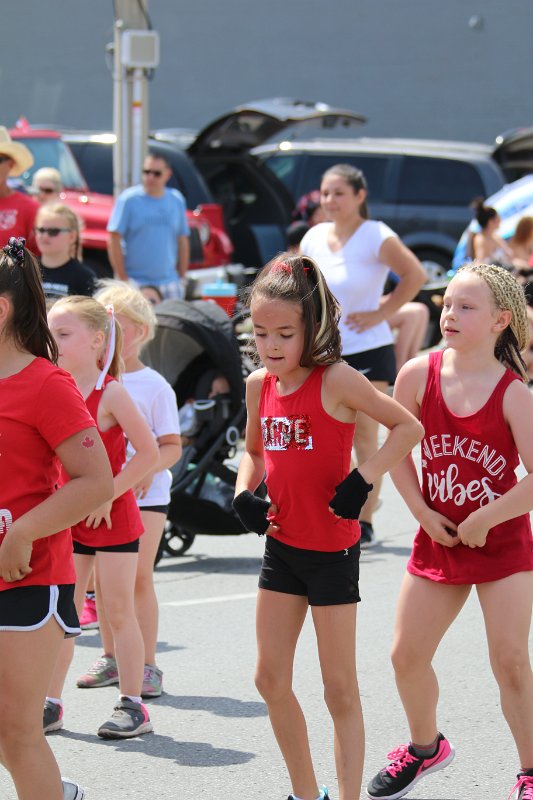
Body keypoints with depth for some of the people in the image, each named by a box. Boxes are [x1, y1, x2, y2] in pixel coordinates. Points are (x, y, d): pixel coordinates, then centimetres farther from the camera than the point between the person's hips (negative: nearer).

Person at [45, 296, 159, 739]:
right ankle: (50, 703, 13)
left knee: (119, 611, 0)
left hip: (113, 516, -6)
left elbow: (149, 453, -17)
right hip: (68, 519, 6)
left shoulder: (110, 392, -14)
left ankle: (132, 704, 8)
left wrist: (107, 495, -17)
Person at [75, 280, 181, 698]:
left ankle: (147, 665, 1)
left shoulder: (154, 386, -5)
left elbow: (171, 445, -5)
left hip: (144, 493, -4)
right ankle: (111, 658, 22)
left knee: (139, 576, -6)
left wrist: (150, 468, -23)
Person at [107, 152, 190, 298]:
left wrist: (182, 278, 11)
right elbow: (114, 241, -6)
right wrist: (122, 279, -10)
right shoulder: (128, 200, -3)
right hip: (135, 284, -4)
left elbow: (183, 241, 16)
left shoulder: (177, 200, 11)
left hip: (169, 285, 4)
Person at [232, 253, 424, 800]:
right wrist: (244, 493, 2)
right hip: (282, 545, 7)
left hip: (331, 549, -7)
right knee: (270, 679, 10)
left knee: (340, 690, -1)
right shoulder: (259, 385, 3)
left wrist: (362, 479, -20)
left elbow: (408, 427, -12)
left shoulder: (335, 380, -16)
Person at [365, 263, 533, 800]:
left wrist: (483, 520, -16)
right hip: (438, 539, 4)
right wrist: (424, 515, -3)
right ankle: (425, 746, 33)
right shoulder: (419, 374, -7)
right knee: (407, 655, 7)